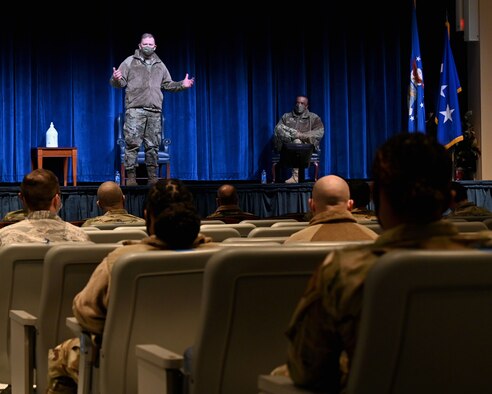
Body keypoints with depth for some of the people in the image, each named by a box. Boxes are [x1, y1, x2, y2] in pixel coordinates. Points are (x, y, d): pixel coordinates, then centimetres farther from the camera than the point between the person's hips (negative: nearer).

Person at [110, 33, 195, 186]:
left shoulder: (160, 65, 19)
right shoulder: (130, 62, 7)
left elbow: (168, 84, 23)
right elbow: (121, 82, 3)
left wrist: (182, 85, 8)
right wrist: (116, 79, -20)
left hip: (154, 111, 4)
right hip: (135, 110, -4)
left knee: (153, 145, 6)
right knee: (132, 143, -9)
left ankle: (152, 177, 12)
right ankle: (131, 177, -6)